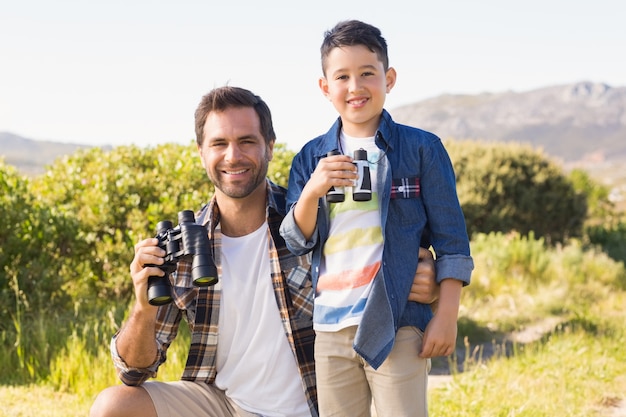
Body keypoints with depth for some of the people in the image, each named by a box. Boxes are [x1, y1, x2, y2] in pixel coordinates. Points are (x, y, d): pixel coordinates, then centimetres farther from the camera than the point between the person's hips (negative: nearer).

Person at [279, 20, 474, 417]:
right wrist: (312, 191, -12)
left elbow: (451, 239, 0)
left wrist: (447, 315, -5)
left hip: (398, 326, -3)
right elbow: (295, 243, 6)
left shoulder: (422, 148, 0)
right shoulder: (310, 158, 9)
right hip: (327, 329, 3)